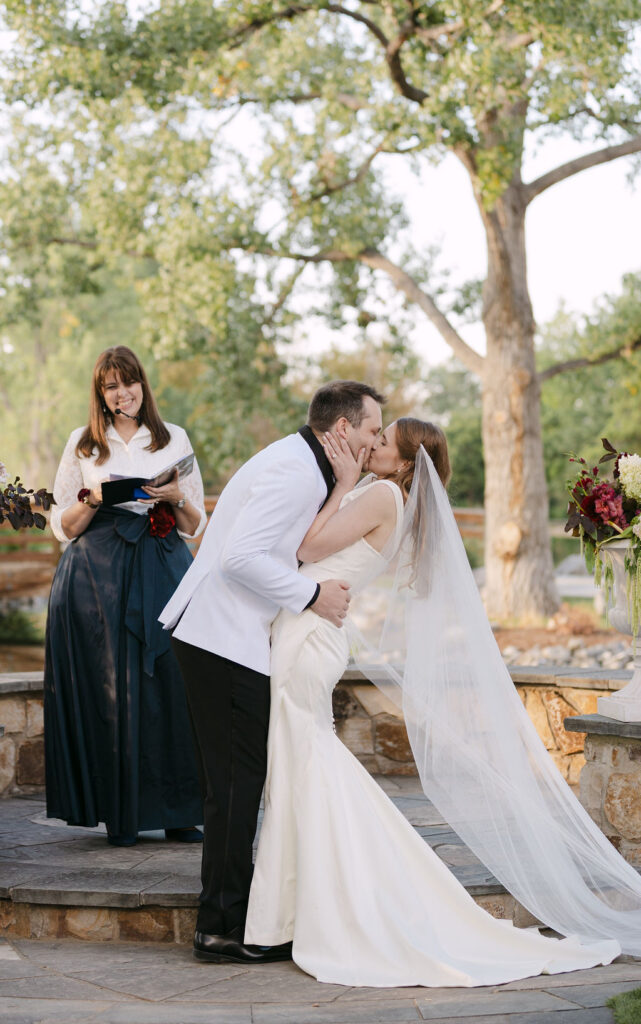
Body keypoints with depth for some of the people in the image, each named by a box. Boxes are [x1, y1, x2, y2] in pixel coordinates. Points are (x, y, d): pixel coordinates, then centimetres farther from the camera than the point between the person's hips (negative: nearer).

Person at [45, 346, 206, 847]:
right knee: (110, 688, -5)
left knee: (171, 682, -8)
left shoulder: (175, 440, 13)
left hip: (165, 570, 1)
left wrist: (177, 498, -6)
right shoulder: (83, 444, 11)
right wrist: (93, 499, -8)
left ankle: (177, 812, 0)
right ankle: (120, 816, 3)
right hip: (99, 576, -1)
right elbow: (64, 526, 11)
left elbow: (196, 524, 14)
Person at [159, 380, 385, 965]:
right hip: (225, 640, -11)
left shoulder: (304, 466, 16)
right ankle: (225, 927, -1)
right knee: (237, 780, -7)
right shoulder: (295, 473, -17)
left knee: (238, 779, 15)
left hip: (229, 637, 11)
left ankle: (224, 918, 23)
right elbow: (240, 556, -26)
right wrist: (312, 596, -18)